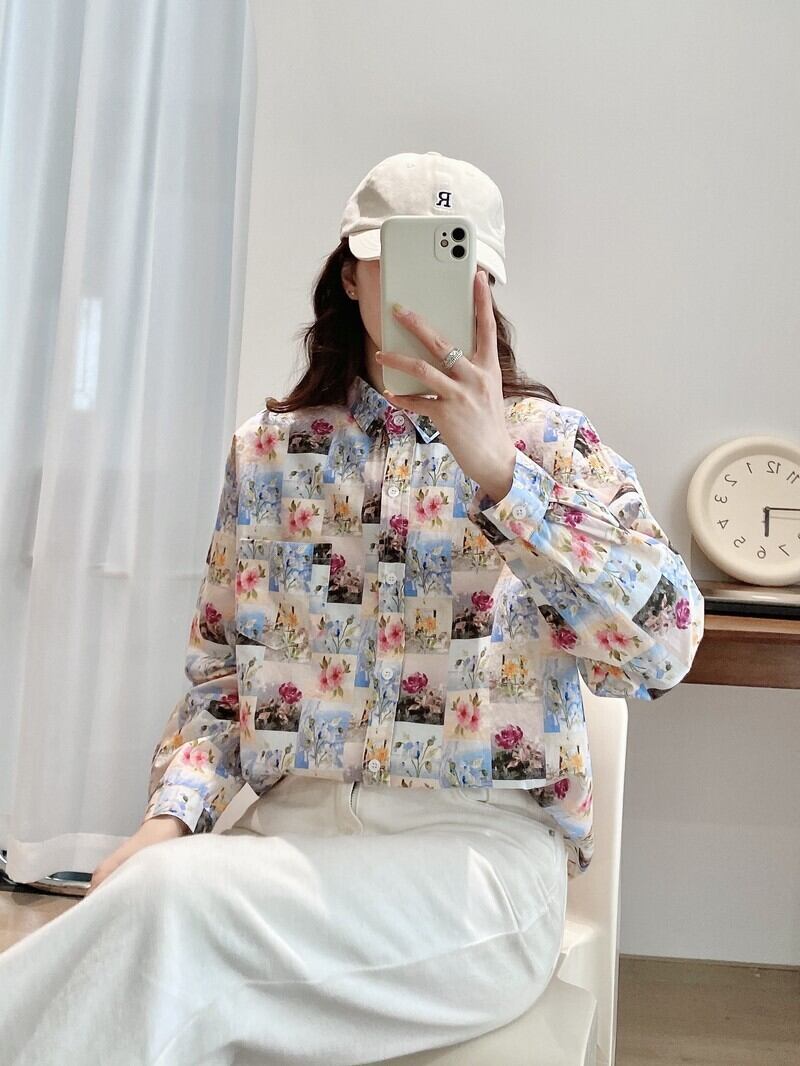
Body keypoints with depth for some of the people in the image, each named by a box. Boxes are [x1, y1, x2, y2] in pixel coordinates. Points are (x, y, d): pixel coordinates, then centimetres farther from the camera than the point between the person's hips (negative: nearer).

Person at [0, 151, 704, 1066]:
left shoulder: (549, 439, 1)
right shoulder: (267, 449, 10)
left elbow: (664, 645, -14)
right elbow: (216, 674, 11)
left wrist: (498, 470, -24)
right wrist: (171, 815, -7)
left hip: (477, 849, -2)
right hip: (289, 833, 3)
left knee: (167, 902, -28)